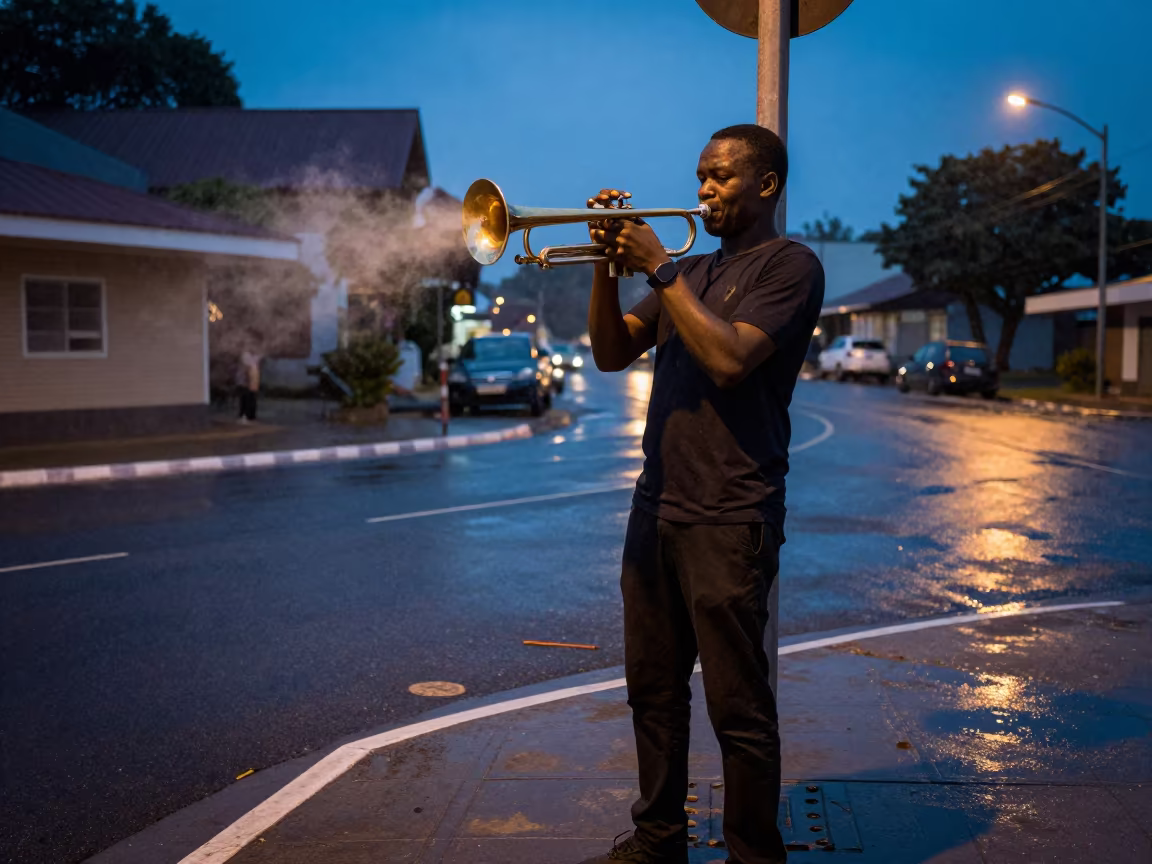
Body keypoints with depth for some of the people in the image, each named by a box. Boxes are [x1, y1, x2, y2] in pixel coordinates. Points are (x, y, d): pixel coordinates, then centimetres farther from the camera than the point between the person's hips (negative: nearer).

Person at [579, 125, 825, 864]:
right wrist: (609, 266, -1)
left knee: (739, 706, -1)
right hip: (656, 509, 8)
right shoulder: (691, 271, 19)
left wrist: (659, 268, -13)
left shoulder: (790, 264, -3)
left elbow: (730, 358, -18)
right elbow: (613, 353, 13)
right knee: (654, 691, 14)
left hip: (730, 518, -7)